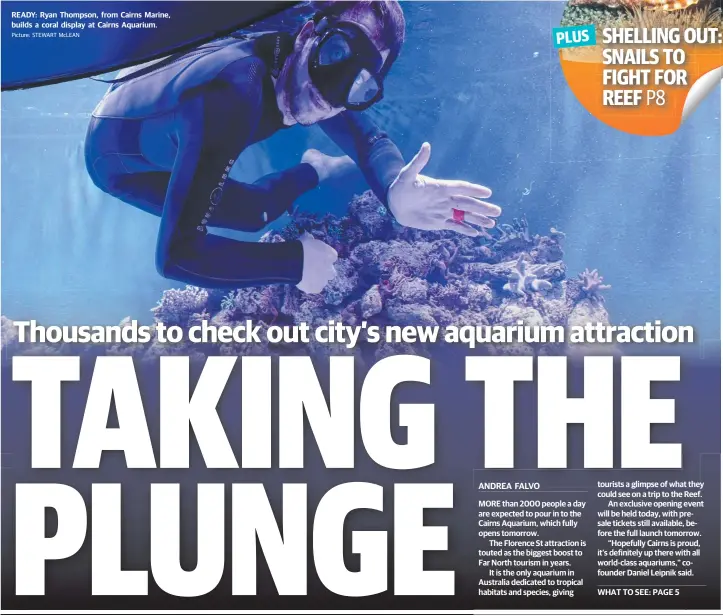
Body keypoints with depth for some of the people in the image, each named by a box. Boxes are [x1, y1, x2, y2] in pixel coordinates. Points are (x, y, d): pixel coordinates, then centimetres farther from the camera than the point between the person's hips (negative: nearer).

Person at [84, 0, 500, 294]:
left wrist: (394, 189, -37)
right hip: (116, 155, -6)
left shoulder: (293, 71, -22)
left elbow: (367, 138, -13)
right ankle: (312, 170, 13)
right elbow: (174, 254, -48)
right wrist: (295, 262, -40)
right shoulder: (231, 98, -46)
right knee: (257, 213, -14)